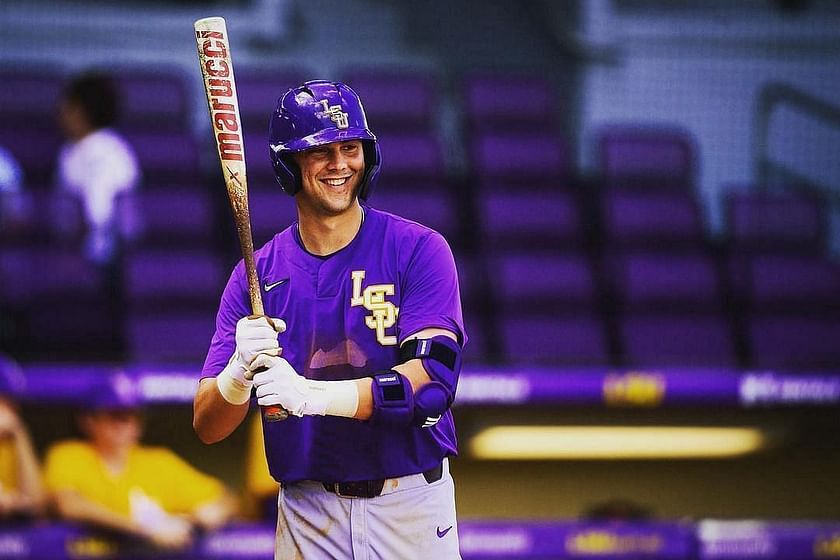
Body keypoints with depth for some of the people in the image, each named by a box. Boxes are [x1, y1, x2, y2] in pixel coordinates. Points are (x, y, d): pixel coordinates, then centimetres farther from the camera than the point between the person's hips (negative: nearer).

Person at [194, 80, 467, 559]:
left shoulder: (420, 250, -6)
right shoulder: (258, 274, 1)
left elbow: (431, 377, -20)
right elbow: (208, 427, -3)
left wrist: (311, 394, -31)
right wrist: (240, 371, -26)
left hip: (412, 506, -1)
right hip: (308, 515, 2)